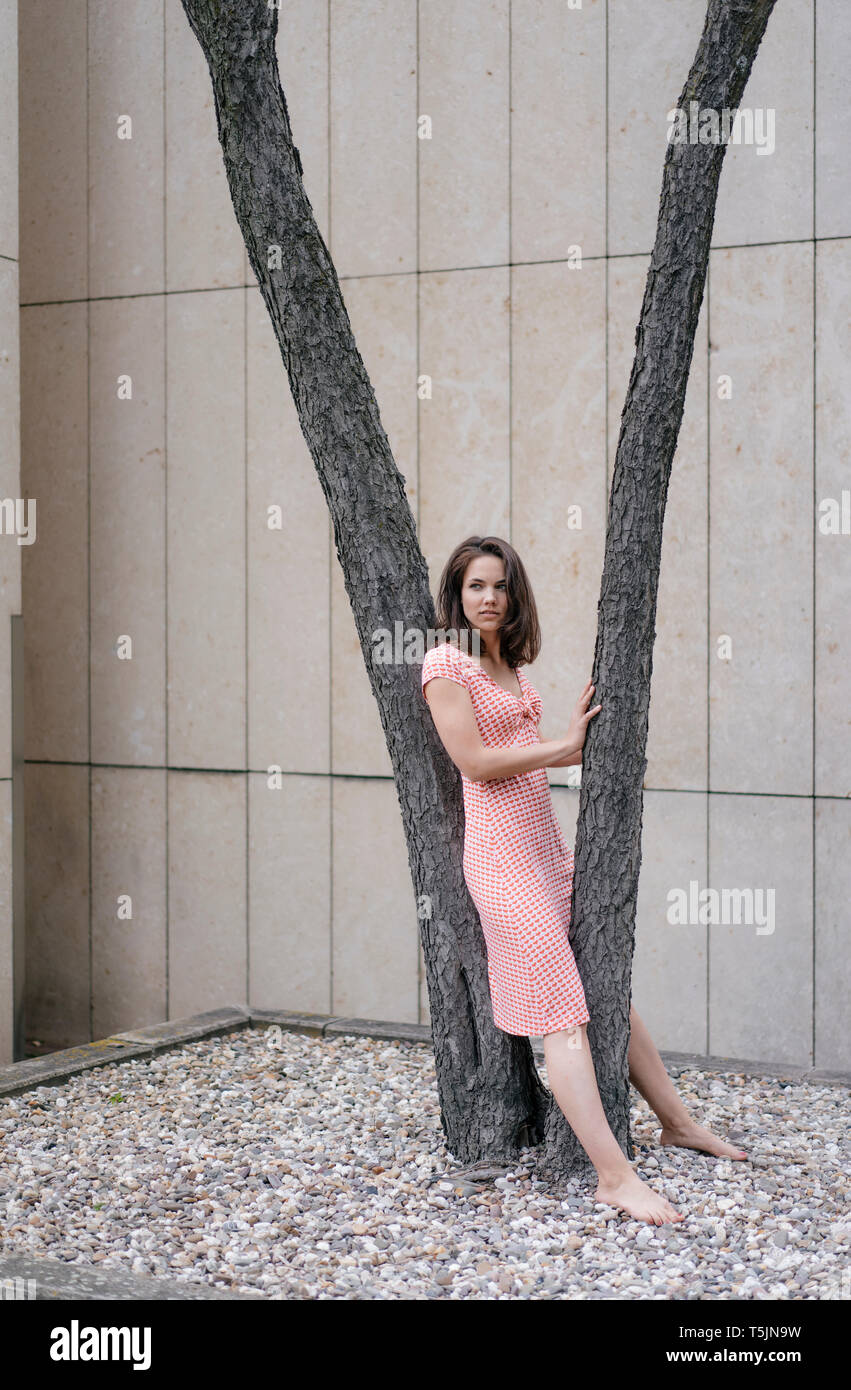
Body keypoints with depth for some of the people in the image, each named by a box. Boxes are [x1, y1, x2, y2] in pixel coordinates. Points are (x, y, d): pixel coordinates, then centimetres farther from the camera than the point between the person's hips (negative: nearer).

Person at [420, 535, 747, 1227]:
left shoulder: (511, 665, 15)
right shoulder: (445, 662, -9)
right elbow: (475, 761, -15)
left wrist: (587, 746, 8)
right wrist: (563, 744, -10)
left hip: (548, 842, 8)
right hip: (501, 851, -8)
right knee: (562, 1014, -12)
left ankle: (677, 1121, 26)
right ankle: (614, 1175, -14)